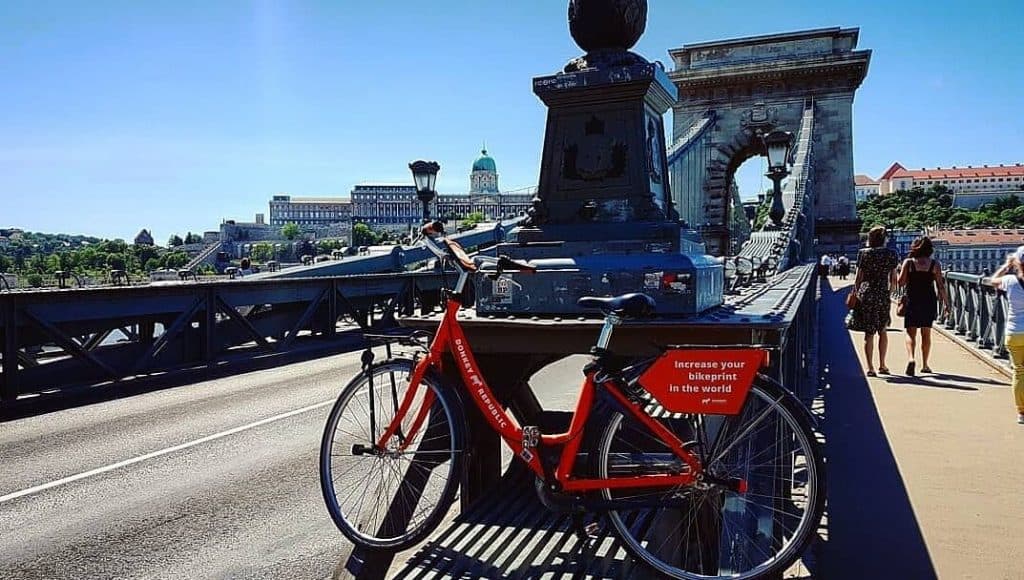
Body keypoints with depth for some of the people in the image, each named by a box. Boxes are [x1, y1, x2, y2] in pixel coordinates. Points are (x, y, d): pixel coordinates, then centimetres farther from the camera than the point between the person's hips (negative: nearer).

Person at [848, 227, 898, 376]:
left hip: (866, 294, -1)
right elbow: (893, 279, 5)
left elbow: (858, 278, -1)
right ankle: (882, 365, 21)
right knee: (883, 331, 17)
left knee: (869, 332, 3)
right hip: (883, 295, 1)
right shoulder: (891, 254, 3)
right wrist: (889, 292, 18)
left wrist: (855, 294, 8)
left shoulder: (864, 254, -2)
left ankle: (870, 367, 1)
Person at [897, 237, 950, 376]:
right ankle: (925, 365, 20)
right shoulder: (935, 264, -1)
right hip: (929, 301, 2)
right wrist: (946, 302, 6)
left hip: (912, 300, -2)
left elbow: (900, 283, -5)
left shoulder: (908, 262, -4)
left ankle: (911, 358, -25)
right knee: (926, 333, 13)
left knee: (911, 332, 0)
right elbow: (940, 286, -2)